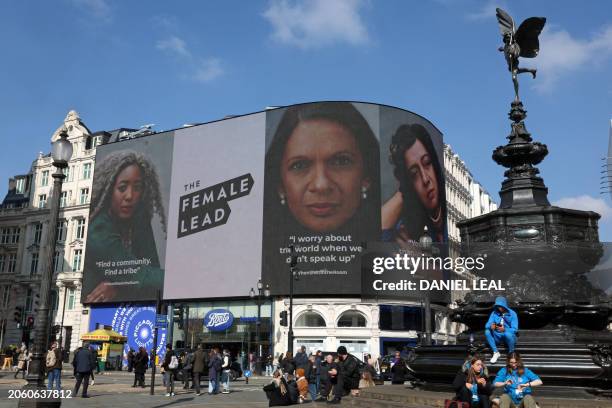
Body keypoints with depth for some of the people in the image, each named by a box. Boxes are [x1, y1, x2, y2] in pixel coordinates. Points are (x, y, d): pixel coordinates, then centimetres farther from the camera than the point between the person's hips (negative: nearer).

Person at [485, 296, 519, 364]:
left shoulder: (512, 314, -9)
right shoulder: (494, 313, 0)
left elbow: (515, 329, -16)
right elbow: (487, 324, -7)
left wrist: (504, 330, -36)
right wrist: (491, 326, -32)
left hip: (509, 337, -3)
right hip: (498, 337, 3)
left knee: (507, 334, -38)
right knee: (487, 331, -25)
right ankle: (496, 352, -13)